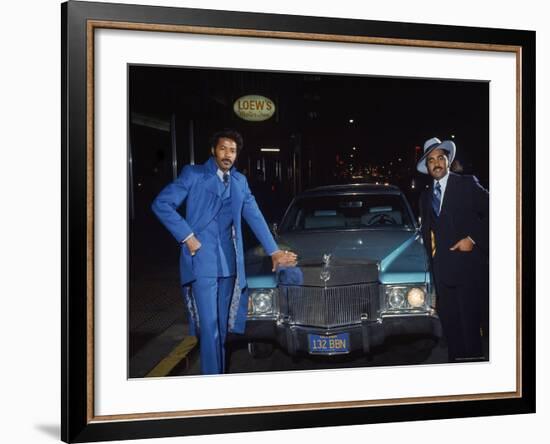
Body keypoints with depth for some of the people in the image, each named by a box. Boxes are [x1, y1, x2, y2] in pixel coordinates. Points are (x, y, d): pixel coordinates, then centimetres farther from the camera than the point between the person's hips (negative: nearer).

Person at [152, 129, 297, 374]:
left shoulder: (239, 181, 14)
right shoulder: (194, 174, -1)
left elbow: (255, 217, 18)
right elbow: (161, 204, -6)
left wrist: (274, 251, 14)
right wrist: (187, 236, -12)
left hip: (229, 263, 5)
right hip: (201, 260, -5)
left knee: (223, 326, 12)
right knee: (209, 326, -8)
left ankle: (220, 370, 23)